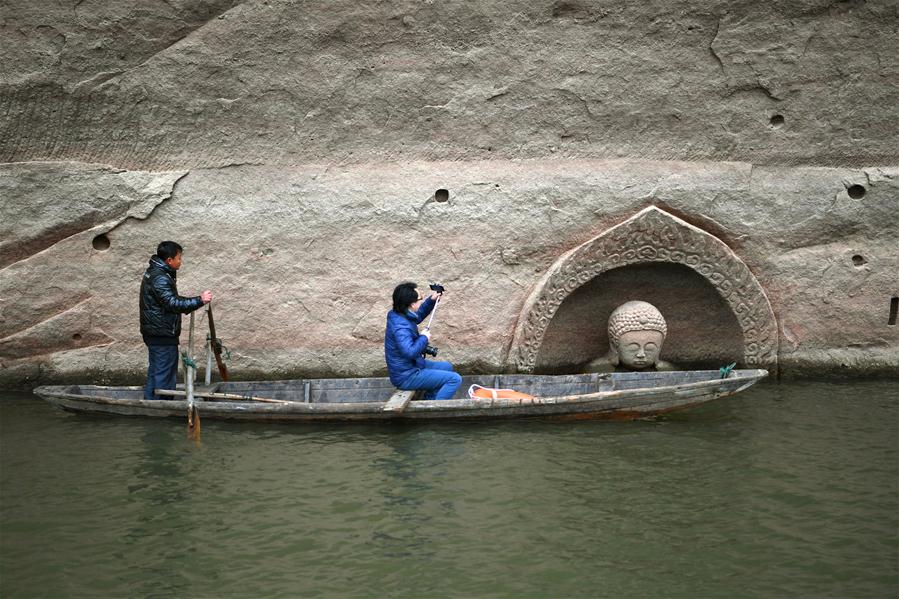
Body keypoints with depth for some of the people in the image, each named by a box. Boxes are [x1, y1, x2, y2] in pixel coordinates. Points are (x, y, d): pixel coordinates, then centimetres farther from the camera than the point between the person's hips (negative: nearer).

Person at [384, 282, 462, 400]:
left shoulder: (396, 315, 1)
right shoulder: (400, 327, -29)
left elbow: (418, 316, 22)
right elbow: (410, 352, -40)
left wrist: (431, 301, 8)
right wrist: (424, 338, -23)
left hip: (411, 365, 10)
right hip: (406, 377, -10)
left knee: (447, 367, 26)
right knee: (455, 379, -14)